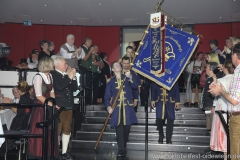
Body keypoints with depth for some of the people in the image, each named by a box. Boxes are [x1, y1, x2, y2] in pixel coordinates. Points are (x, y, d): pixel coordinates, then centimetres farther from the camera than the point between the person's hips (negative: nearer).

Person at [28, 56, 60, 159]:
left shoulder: (50, 76, 8)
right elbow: (39, 96, -18)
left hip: (48, 108, 7)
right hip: (40, 108, -7)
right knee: (39, 133, -1)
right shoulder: (38, 77, -16)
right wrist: (51, 104, -17)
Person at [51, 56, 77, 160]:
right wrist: (69, 77, -14)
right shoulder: (53, 74, -7)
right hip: (58, 107, -7)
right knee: (57, 130, -4)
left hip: (68, 106, 7)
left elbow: (74, 88, 12)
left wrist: (73, 77, 0)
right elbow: (59, 87, -21)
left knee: (67, 130, 10)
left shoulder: (67, 75, 15)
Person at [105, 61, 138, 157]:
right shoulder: (111, 81, 10)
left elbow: (135, 86, -6)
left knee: (127, 128, 4)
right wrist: (108, 106, -10)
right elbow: (107, 96, 5)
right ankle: (121, 150, -6)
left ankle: (124, 147, 22)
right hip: (117, 107, -1)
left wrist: (130, 77, -20)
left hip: (127, 107, 1)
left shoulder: (127, 78, 12)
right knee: (119, 128, -9)